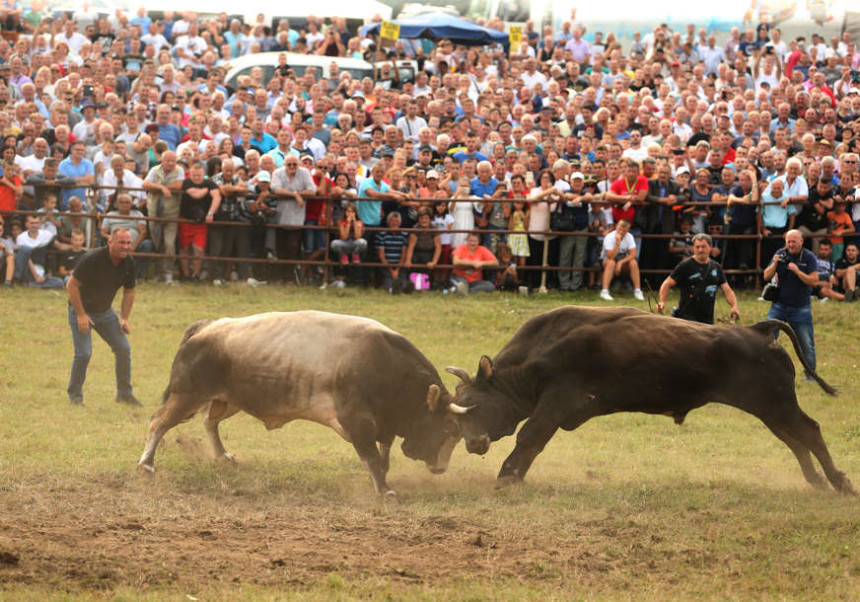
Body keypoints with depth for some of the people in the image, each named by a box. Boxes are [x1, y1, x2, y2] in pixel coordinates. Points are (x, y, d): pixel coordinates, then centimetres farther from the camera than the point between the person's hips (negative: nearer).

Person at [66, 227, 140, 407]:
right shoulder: (92, 259, -25)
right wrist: (81, 315, -22)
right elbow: (72, 285, -20)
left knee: (123, 349, 1)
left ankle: (124, 393, 16)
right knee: (84, 353, -15)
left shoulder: (128, 263, -6)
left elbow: (129, 292, 8)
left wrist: (124, 318, -1)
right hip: (81, 310, -6)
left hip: (105, 311, 6)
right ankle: (75, 395, 2)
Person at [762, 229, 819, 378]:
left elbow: (814, 281, -15)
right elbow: (766, 276, 1)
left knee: (807, 343, 2)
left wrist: (797, 271, -26)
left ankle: (811, 375, 16)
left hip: (801, 308, -2)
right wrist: (775, 264, -16)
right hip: (779, 306, 2)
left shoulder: (809, 257, -6)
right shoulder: (781, 254, 2)